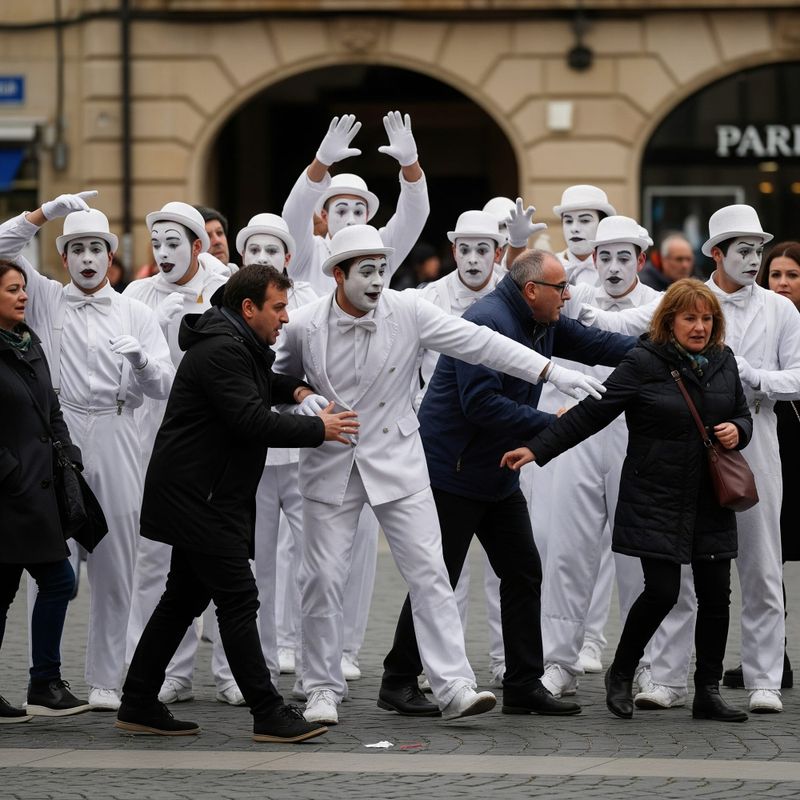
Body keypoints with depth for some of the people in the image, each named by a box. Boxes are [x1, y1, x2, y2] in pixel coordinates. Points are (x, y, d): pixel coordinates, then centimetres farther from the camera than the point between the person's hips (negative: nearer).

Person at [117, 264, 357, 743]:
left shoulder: (239, 346, 15)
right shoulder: (221, 351, -19)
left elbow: (253, 383, 37)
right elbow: (252, 420, -26)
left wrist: (293, 390, 17)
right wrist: (318, 429, -17)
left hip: (201, 496, 11)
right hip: (199, 497, -11)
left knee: (185, 598, 14)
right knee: (239, 600, -10)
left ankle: (139, 706, 18)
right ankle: (270, 716, -10)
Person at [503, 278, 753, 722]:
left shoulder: (723, 361, 7)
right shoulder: (644, 363, -9)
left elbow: (743, 415, 19)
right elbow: (591, 413, -9)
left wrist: (738, 431, -5)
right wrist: (537, 449, -13)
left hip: (711, 502, 5)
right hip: (656, 499, -5)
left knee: (716, 594, 3)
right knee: (662, 591, -10)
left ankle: (707, 692, 14)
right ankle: (620, 674, 14)